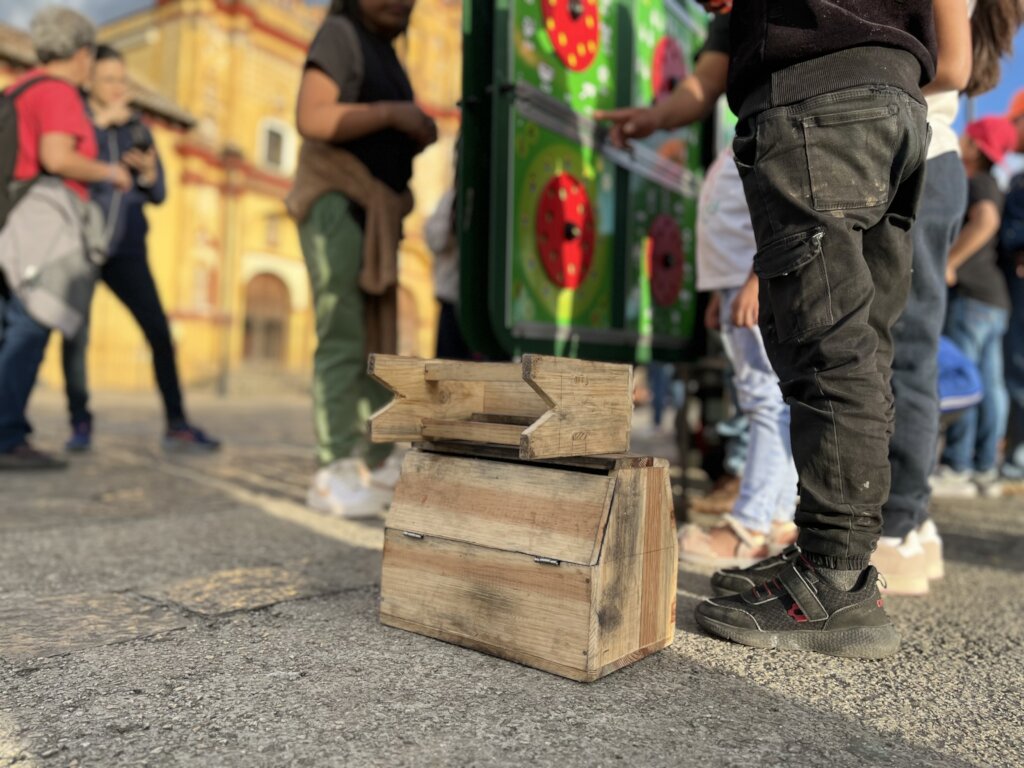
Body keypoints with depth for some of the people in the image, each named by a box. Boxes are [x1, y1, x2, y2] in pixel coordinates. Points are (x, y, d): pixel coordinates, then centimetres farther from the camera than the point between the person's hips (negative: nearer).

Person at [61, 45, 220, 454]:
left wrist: (148, 170, -9)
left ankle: (177, 426, -3)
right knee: (76, 335, -8)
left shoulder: (137, 129, 15)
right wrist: (101, 121, -13)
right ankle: (80, 424, 8)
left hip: (126, 249, 2)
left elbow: (158, 194, 11)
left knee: (160, 331, -7)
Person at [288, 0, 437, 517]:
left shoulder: (385, 52, 24)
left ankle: (376, 465, 11)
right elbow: (311, 118, -17)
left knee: (379, 344, 6)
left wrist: (418, 134, 10)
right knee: (343, 339, -15)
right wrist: (391, 112, -17)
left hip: (375, 211, 9)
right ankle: (332, 474, -13)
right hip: (338, 202, -9)